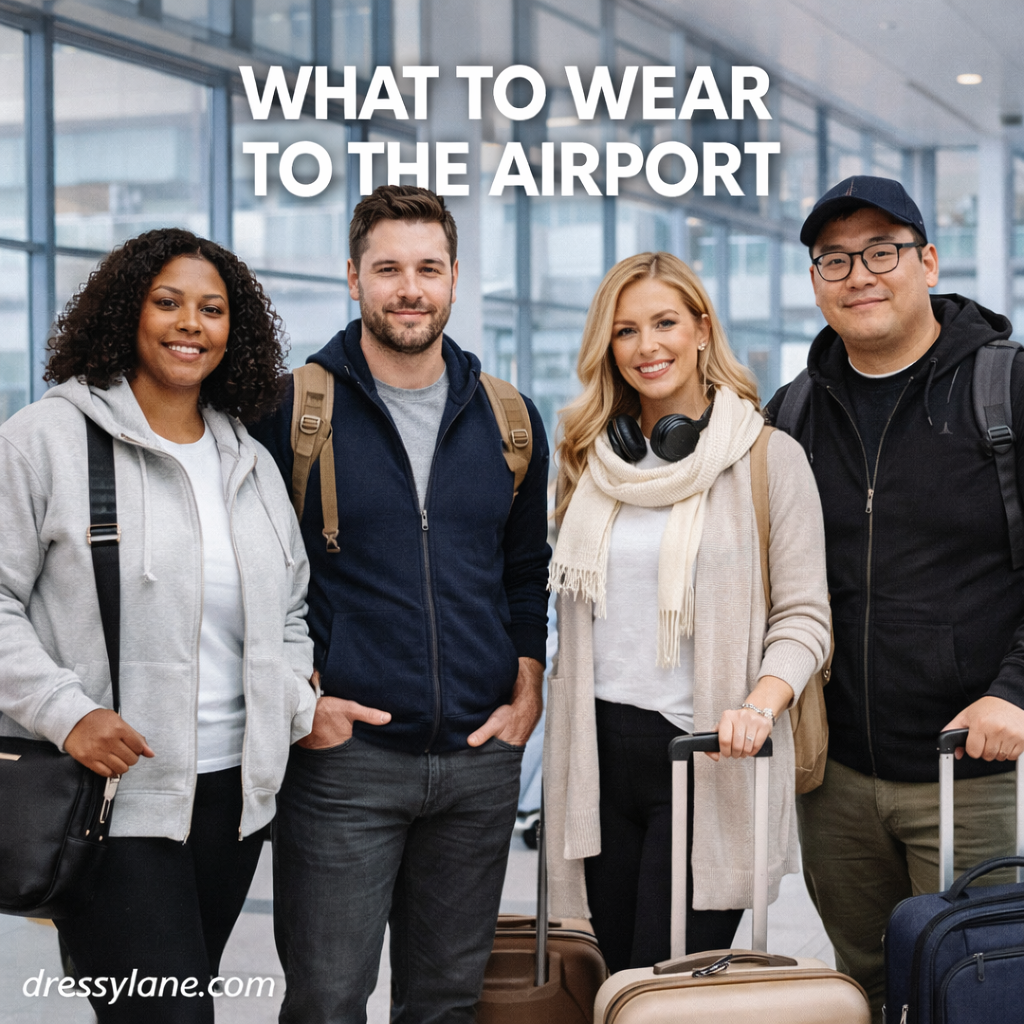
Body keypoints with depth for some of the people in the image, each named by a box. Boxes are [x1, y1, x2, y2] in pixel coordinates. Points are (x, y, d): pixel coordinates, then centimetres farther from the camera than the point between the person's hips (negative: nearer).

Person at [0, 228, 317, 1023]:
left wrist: (297, 705, 7)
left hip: (233, 790, 6)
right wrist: (65, 711, -18)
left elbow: (289, 613, 24)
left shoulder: (251, 464, 15)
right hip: (114, 796, -6)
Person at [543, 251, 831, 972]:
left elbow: (804, 615, -4)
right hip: (601, 751, 5)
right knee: (618, 982, 8)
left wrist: (759, 706, -21)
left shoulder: (770, 458, -2)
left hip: (704, 756, -4)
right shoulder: (591, 459, 13)